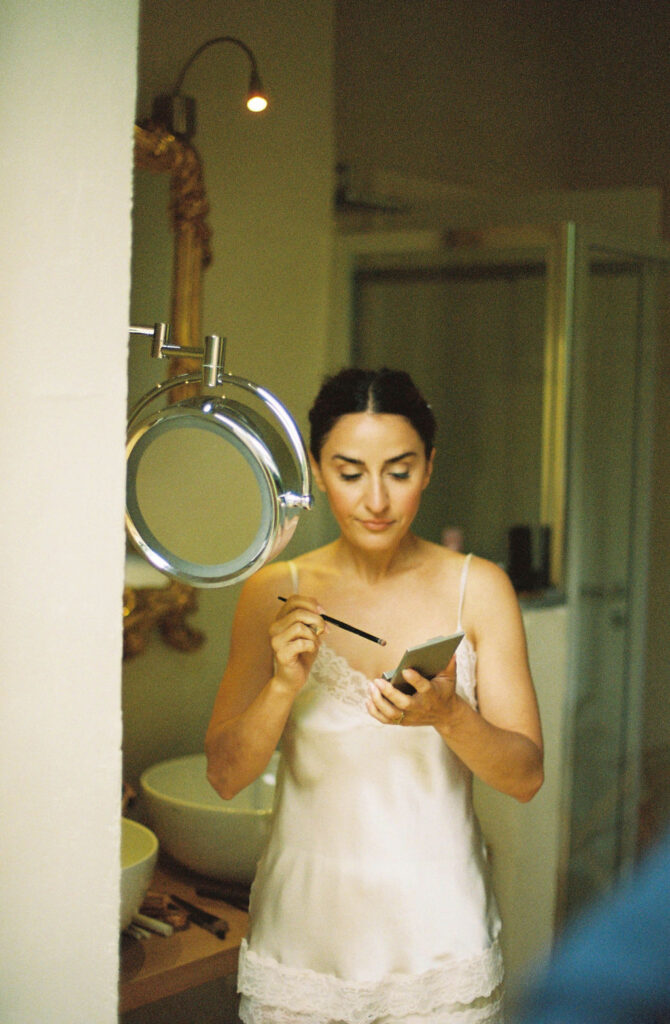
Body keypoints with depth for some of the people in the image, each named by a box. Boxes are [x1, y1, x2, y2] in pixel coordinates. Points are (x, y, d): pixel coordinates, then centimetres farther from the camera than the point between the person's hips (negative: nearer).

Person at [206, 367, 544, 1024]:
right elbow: (224, 775, -3)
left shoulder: (478, 588, -5)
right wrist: (284, 686, -20)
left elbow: (526, 776, -5)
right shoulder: (274, 593, -2)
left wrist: (448, 715, -24)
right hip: (303, 922, 1)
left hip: (437, 927, 0)